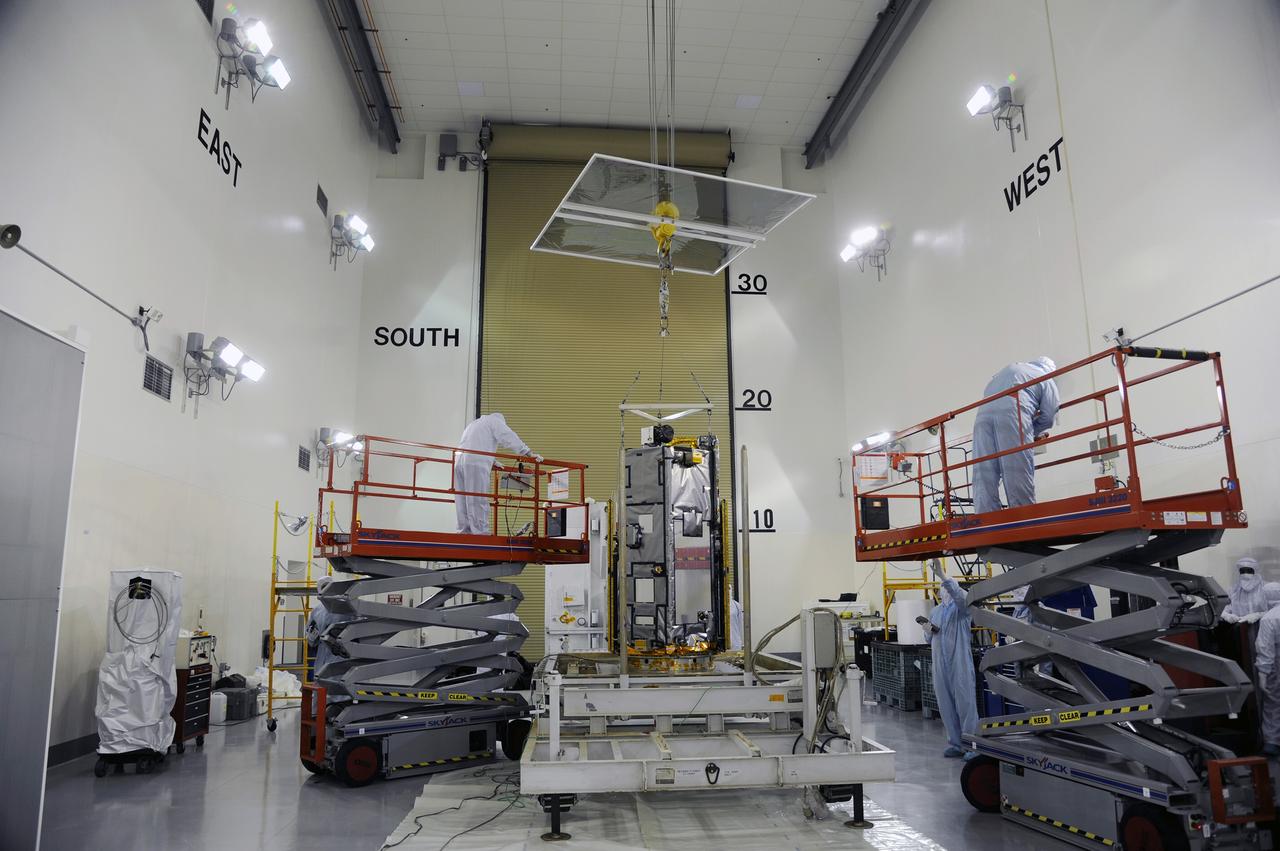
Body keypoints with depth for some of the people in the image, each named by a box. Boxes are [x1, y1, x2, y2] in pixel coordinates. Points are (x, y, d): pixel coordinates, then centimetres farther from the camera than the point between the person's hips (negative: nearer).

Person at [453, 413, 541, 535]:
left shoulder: (473, 424, 36)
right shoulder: (495, 420, 12)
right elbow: (510, 438, 1)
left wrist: (492, 461, 44)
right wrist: (529, 453, -3)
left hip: (459, 461, 8)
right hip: (476, 464, -7)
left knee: (463, 500, 6)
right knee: (478, 500, -10)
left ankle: (465, 530, 5)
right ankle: (480, 532, -12)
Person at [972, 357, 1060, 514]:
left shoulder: (1008, 369, 39)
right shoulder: (1046, 380, 23)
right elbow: (1049, 415, 12)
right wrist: (1035, 432, 30)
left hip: (984, 413, 4)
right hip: (1013, 413, -4)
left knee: (984, 473, -4)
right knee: (1019, 472, -4)